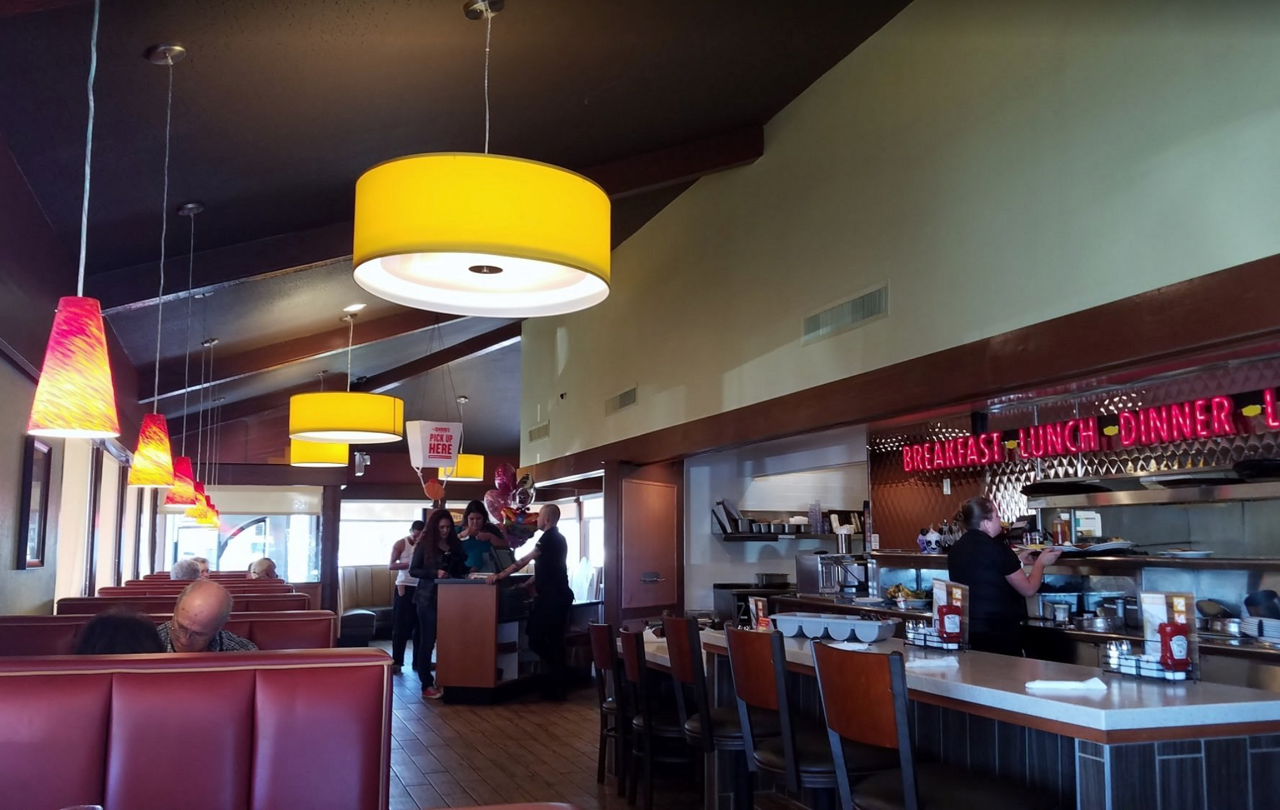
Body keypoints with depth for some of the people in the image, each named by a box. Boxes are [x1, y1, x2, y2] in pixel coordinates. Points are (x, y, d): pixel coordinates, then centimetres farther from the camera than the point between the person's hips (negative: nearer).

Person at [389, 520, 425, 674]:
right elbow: (391, 566, -8)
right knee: (401, 627, -3)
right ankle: (396, 661, 0)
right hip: (404, 587, -3)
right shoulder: (400, 544, -1)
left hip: (421, 588, 3)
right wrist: (411, 564, -19)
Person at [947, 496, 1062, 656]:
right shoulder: (996, 548, -14)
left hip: (967, 629, 7)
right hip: (1000, 631, -7)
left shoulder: (956, 549, 7)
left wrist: (1015, 561, 26)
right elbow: (1029, 589, -6)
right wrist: (1041, 563, 10)